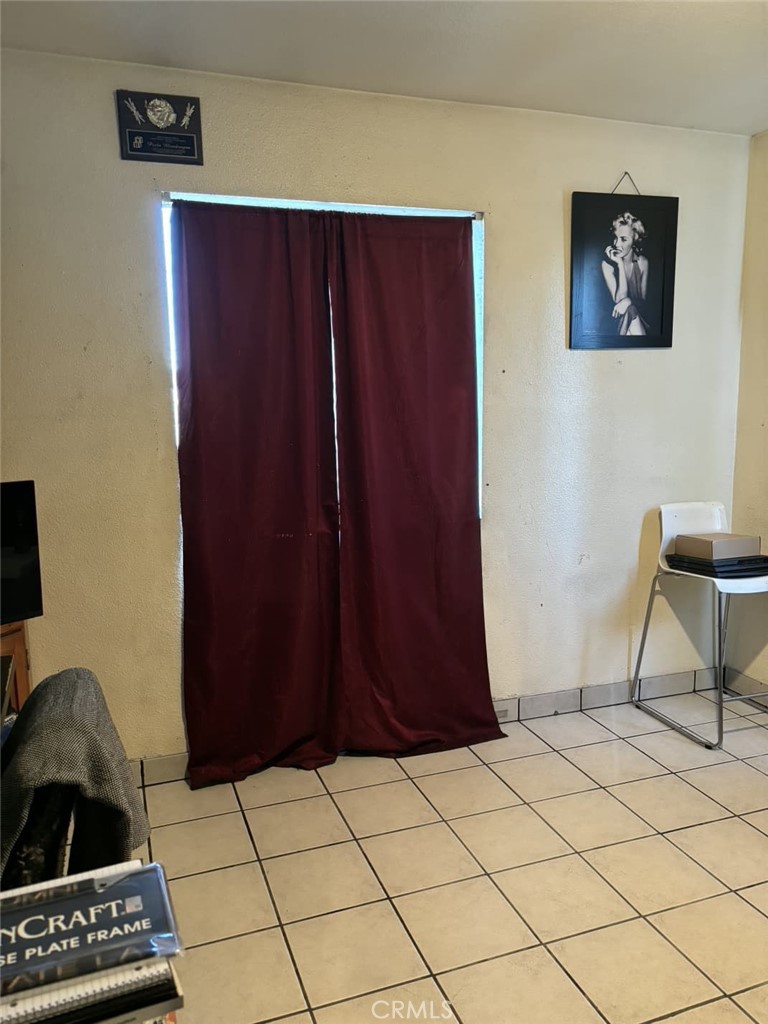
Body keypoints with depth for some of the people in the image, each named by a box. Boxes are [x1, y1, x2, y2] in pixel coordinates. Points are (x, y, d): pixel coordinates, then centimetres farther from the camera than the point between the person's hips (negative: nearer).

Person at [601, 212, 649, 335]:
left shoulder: (642, 262, -4)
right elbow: (618, 300, -18)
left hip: (636, 315, 1)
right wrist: (620, 264, -22)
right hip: (615, 318, -1)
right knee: (630, 310, -26)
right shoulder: (607, 264, -12)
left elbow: (642, 299, -1)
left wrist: (629, 302, -24)